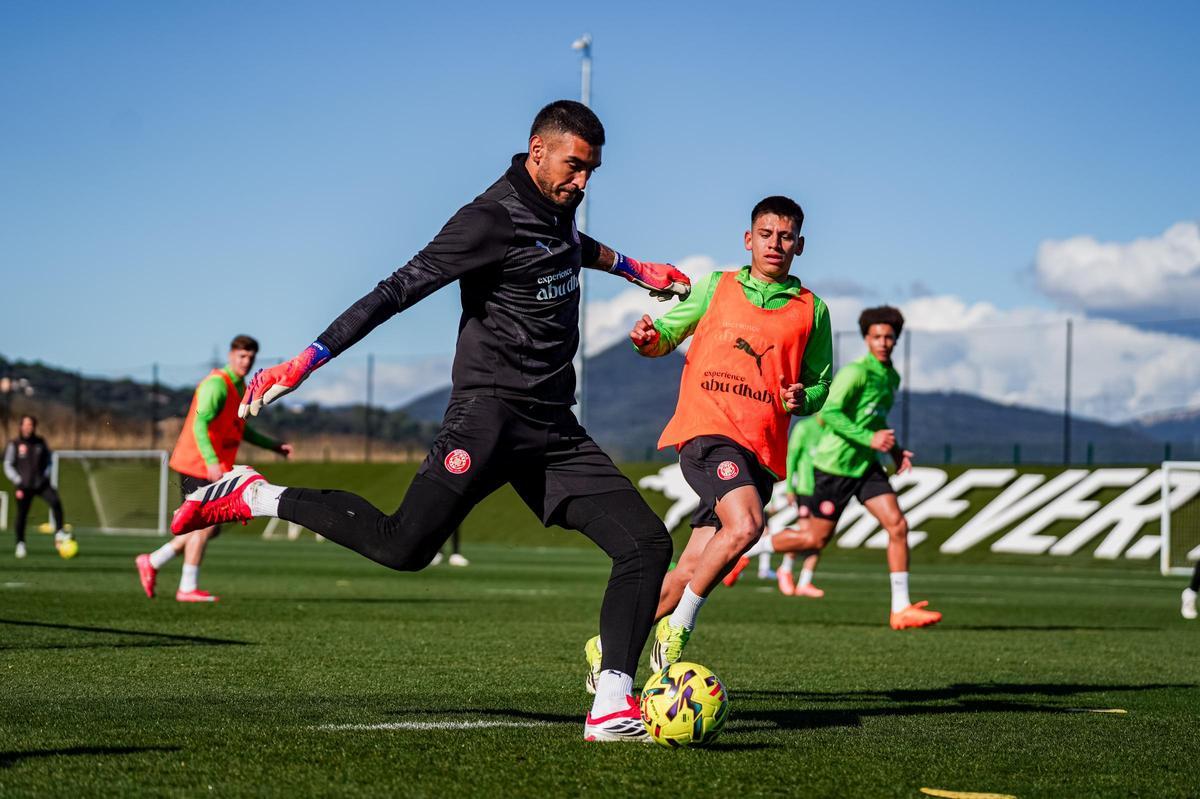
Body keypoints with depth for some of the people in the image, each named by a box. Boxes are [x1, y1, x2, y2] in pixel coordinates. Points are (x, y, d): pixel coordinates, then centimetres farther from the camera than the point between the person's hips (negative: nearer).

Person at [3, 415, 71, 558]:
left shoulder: (40, 443, 8)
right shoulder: (14, 445, 0)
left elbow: (48, 461, 18)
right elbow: (8, 466, 0)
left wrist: (46, 475, 3)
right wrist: (18, 481, -11)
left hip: (41, 483, 2)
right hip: (24, 486, -2)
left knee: (56, 502, -22)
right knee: (22, 515, 1)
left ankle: (59, 533, -15)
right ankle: (20, 544, 18)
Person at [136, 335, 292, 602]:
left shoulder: (240, 387, 15)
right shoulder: (217, 384, -16)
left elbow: (240, 429, 29)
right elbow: (199, 424, -27)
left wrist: (274, 446, 25)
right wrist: (211, 461, -38)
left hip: (213, 469, 10)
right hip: (197, 467, -10)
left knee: (208, 528, 12)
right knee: (205, 526, -8)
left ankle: (152, 562, 20)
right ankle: (188, 588, -1)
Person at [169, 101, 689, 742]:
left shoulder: (556, 210, 15)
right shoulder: (493, 220, -10)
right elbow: (398, 291, -16)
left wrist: (634, 269, 54)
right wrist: (304, 363, -21)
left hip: (553, 428, 8)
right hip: (490, 412, -8)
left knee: (647, 544, -6)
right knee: (404, 546, -23)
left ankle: (611, 707, -9)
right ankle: (254, 497, -5)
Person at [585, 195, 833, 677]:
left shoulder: (812, 310, 13)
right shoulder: (716, 287, 11)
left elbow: (819, 384, 20)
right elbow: (668, 335, 19)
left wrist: (802, 399, -4)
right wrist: (649, 339, -5)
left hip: (761, 449, 3)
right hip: (707, 427, -3)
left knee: (691, 571, -1)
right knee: (745, 525, -30)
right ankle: (678, 626, -11)